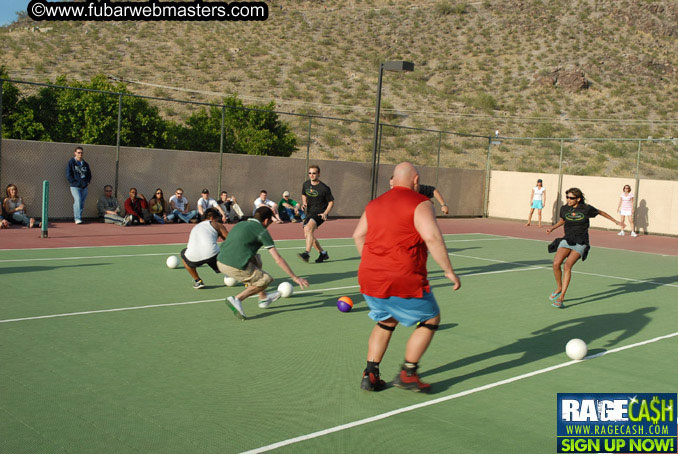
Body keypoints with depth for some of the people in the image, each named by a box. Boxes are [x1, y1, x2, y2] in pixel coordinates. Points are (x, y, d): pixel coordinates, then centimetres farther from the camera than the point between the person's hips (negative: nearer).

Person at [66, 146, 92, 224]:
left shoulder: (85, 163, 16)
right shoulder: (71, 162, 2)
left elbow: (89, 174, 24)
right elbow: (68, 174, -2)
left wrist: (87, 182, 10)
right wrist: (74, 182, -9)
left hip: (84, 187, 5)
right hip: (75, 186, -5)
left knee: (82, 203, 4)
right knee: (78, 200, -19)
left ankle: (79, 217, 12)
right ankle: (77, 218, -21)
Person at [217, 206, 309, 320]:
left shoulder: (240, 224, 21)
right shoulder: (262, 231, 1)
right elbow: (278, 260, 0)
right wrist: (295, 278, 6)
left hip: (220, 261, 8)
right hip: (236, 267, -8)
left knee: (256, 258, 30)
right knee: (267, 279, 11)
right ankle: (237, 299, -3)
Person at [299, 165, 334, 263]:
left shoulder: (324, 188, -13)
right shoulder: (305, 184, 4)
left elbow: (331, 201, -2)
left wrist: (325, 213, -15)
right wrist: (304, 203, 1)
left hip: (320, 213, -7)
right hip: (309, 212, 7)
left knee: (308, 228, -30)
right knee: (308, 235, 4)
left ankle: (307, 253, -33)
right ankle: (323, 253, 21)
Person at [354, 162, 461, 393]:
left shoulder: (375, 204, 17)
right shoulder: (420, 204, -5)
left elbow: (358, 235, 24)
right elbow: (433, 238, -17)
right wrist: (449, 270, -10)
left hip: (369, 278, 7)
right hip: (403, 281, -7)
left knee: (386, 322, 26)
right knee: (430, 319, 12)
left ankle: (370, 375, 21)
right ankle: (407, 374, 11)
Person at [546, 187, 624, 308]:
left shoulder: (586, 209, -6)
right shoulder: (564, 209, 3)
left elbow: (600, 212, 13)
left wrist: (616, 222, 21)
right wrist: (552, 228, 11)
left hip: (580, 243, -3)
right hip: (567, 240, 3)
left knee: (567, 266, -22)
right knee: (556, 263, -19)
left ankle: (561, 296, -19)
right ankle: (559, 288, 5)